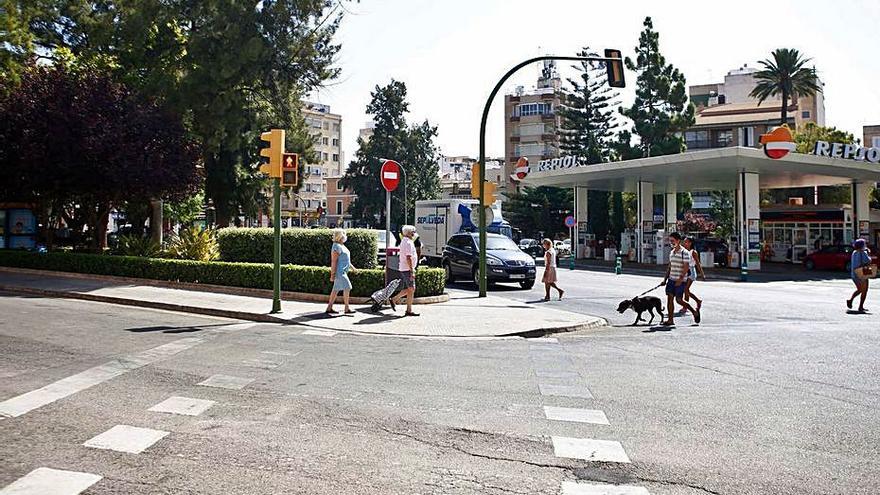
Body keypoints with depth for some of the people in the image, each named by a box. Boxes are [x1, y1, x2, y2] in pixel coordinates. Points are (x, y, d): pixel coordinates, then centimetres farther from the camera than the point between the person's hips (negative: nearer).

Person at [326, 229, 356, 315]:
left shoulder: (341, 246, 15)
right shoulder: (337, 247, -16)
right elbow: (334, 261, -19)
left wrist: (351, 266, 25)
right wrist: (332, 274, -21)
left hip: (343, 271, 10)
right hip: (339, 271, -10)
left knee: (336, 289, 11)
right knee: (347, 287, -11)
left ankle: (329, 308, 14)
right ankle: (347, 309, -7)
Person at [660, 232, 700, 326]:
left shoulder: (684, 253, -12)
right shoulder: (671, 252, 12)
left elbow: (686, 267, -16)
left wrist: (680, 279, -23)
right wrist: (665, 279, 14)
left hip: (680, 280, -7)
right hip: (671, 279, 7)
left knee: (679, 300, -4)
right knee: (669, 298, 0)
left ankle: (695, 312, 17)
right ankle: (670, 320, 3)